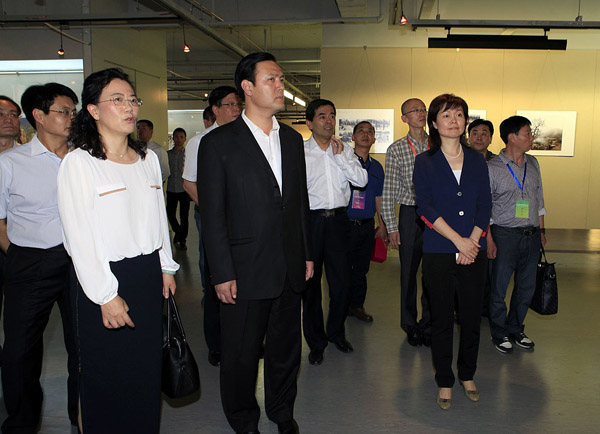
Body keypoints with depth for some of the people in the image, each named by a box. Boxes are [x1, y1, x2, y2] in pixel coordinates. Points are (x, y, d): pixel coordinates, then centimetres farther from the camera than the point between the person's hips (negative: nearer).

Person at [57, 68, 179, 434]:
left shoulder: (148, 159, 8)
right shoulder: (78, 162, -10)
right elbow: (80, 236, -13)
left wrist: (166, 268, 14)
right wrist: (106, 296, -14)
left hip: (149, 276, 5)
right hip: (103, 278, -5)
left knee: (148, 369, 14)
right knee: (109, 374, 9)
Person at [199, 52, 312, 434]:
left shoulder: (292, 138, 9)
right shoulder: (219, 143, -8)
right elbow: (212, 216, -9)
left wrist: (307, 255, 12)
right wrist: (222, 274, -11)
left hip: (290, 270, 5)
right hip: (246, 272, -5)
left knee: (287, 346, 18)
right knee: (241, 353, 10)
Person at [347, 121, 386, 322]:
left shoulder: (376, 167, 13)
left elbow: (378, 198, 17)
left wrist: (382, 225, 14)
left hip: (367, 225, 5)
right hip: (345, 224, -4)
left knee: (361, 268, 11)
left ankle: (357, 305, 23)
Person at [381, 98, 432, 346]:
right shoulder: (396, 150, 1)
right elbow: (388, 191, 0)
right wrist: (391, 226, -5)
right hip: (410, 214, -1)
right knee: (408, 272, 6)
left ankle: (428, 326, 22)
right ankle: (410, 326, 23)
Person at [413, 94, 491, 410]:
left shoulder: (477, 161, 9)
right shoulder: (424, 162, 0)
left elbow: (485, 206, 5)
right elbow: (425, 208, -9)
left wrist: (473, 241, -9)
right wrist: (459, 240, -14)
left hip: (473, 252, 3)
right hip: (439, 254, -2)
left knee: (472, 317, 9)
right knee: (442, 319, 6)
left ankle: (467, 375, 30)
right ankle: (445, 382, 22)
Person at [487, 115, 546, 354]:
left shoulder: (533, 163, 9)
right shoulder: (492, 167, -7)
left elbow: (539, 200, 17)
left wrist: (541, 230, 14)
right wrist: (488, 239, -10)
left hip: (531, 235, 5)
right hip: (505, 235, -5)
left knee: (527, 287, 11)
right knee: (499, 287, 3)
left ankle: (515, 330, 29)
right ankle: (499, 334, 21)